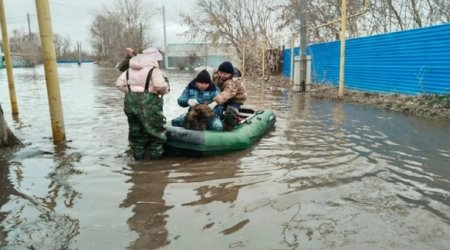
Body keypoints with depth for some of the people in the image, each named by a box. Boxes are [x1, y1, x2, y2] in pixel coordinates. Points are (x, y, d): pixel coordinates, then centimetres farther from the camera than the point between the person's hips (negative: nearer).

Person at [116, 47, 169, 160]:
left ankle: (138, 159, 28)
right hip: (148, 104, -7)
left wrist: (131, 92, 11)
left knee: (136, 133, 19)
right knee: (155, 133, 7)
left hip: (130, 102, 7)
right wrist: (165, 90, -4)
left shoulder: (130, 70, 13)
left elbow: (119, 84, 9)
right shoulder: (154, 69, -9)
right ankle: (155, 158, 11)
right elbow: (160, 85, -25)